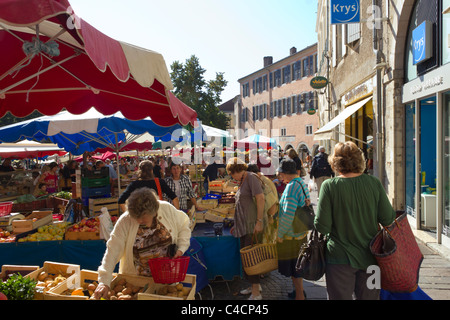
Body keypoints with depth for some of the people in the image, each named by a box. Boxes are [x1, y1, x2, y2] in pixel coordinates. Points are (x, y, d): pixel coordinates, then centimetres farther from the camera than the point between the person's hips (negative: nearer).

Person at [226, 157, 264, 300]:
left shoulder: (251, 177, -9)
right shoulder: (242, 182, 18)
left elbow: (260, 199, -17)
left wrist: (259, 221, -21)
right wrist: (237, 225, 23)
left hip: (252, 225, -9)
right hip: (244, 226, 9)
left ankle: (256, 293, 3)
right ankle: (255, 285, 28)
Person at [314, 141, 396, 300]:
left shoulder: (329, 186, -16)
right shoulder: (374, 183, -7)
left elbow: (322, 227, -17)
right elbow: (388, 219, -4)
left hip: (341, 259, -3)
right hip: (370, 257, 3)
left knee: (341, 296, 12)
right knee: (369, 297, 20)